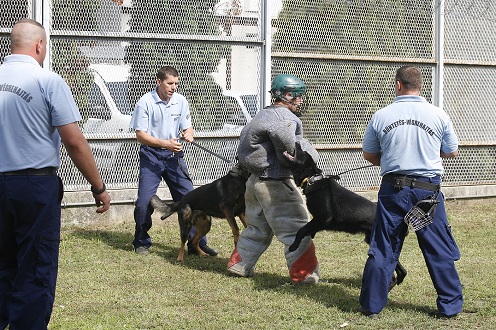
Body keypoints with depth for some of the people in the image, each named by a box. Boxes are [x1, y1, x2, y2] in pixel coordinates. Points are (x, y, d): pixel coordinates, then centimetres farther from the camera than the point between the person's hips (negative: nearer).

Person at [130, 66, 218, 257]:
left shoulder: (180, 101, 2)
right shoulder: (145, 102, -11)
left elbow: (187, 127, 10)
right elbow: (141, 135, -12)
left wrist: (188, 134, -16)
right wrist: (165, 144, -24)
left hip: (174, 155, 4)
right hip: (151, 155, -4)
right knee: (144, 201, -9)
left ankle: (196, 243, 9)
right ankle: (142, 243, 12)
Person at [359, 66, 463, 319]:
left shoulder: (381, 116, -1)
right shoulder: (438, 115, -3)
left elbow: (369, 154, 10)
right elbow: (452, 152, 10)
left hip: (393, 190, 1)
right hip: (428, 192, -1)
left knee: (382, 249, 8)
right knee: (440, 250, 9)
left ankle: (371, 306, 13)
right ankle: (450, 306, 15)